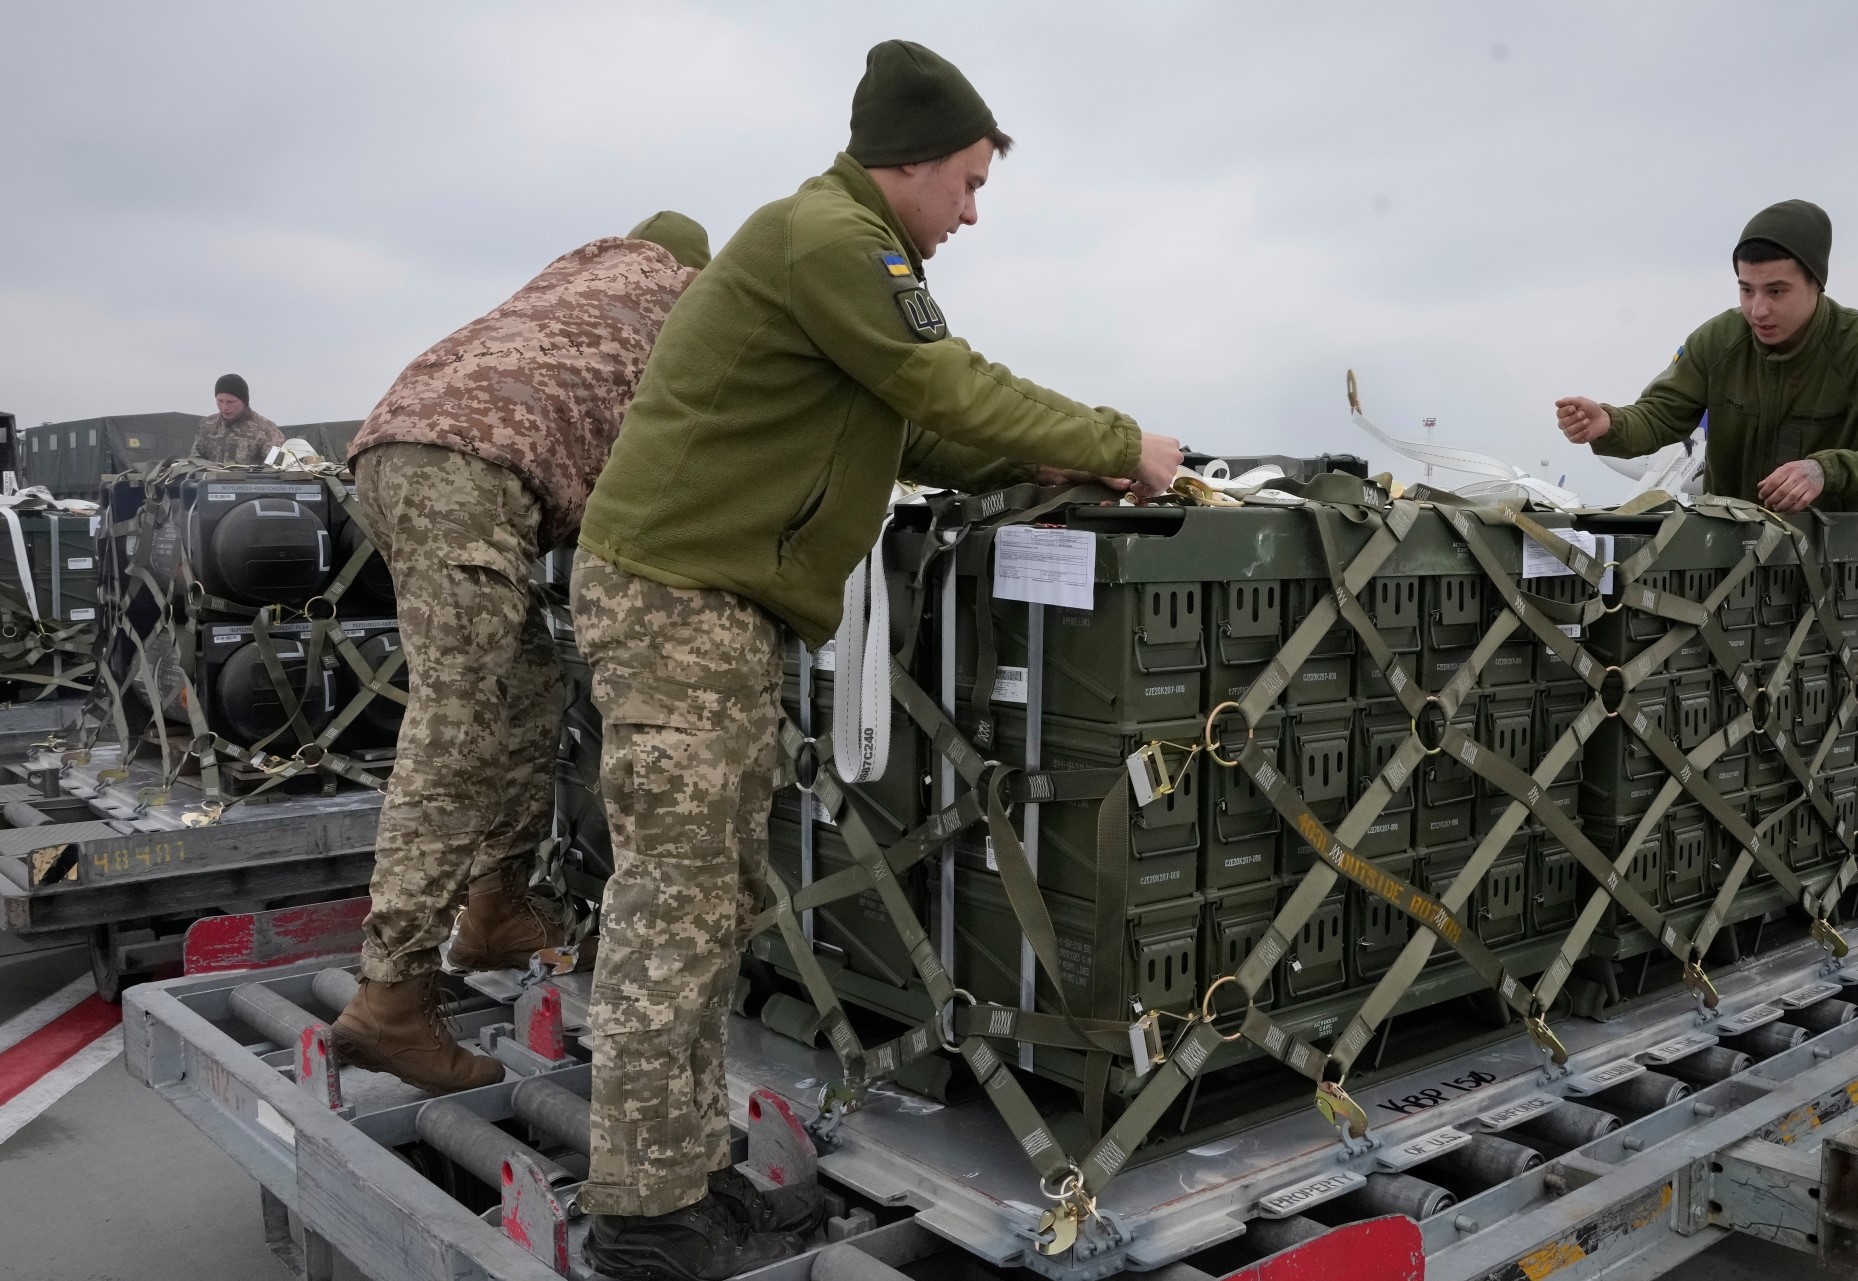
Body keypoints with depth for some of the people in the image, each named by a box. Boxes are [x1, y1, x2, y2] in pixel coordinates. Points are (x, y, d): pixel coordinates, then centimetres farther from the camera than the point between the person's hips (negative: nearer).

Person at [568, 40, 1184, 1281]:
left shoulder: (845, 241, 21)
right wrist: (1118, 445, -4)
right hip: (675, 596, -10)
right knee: (676, 902, -6)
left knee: (714, 898, 11)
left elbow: (913, 431, 20)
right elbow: (953, 389, -15)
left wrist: (1041, 465, 9)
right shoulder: (826, 234, -13)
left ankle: (691, 1168, 20)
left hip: (725, 602, 11)